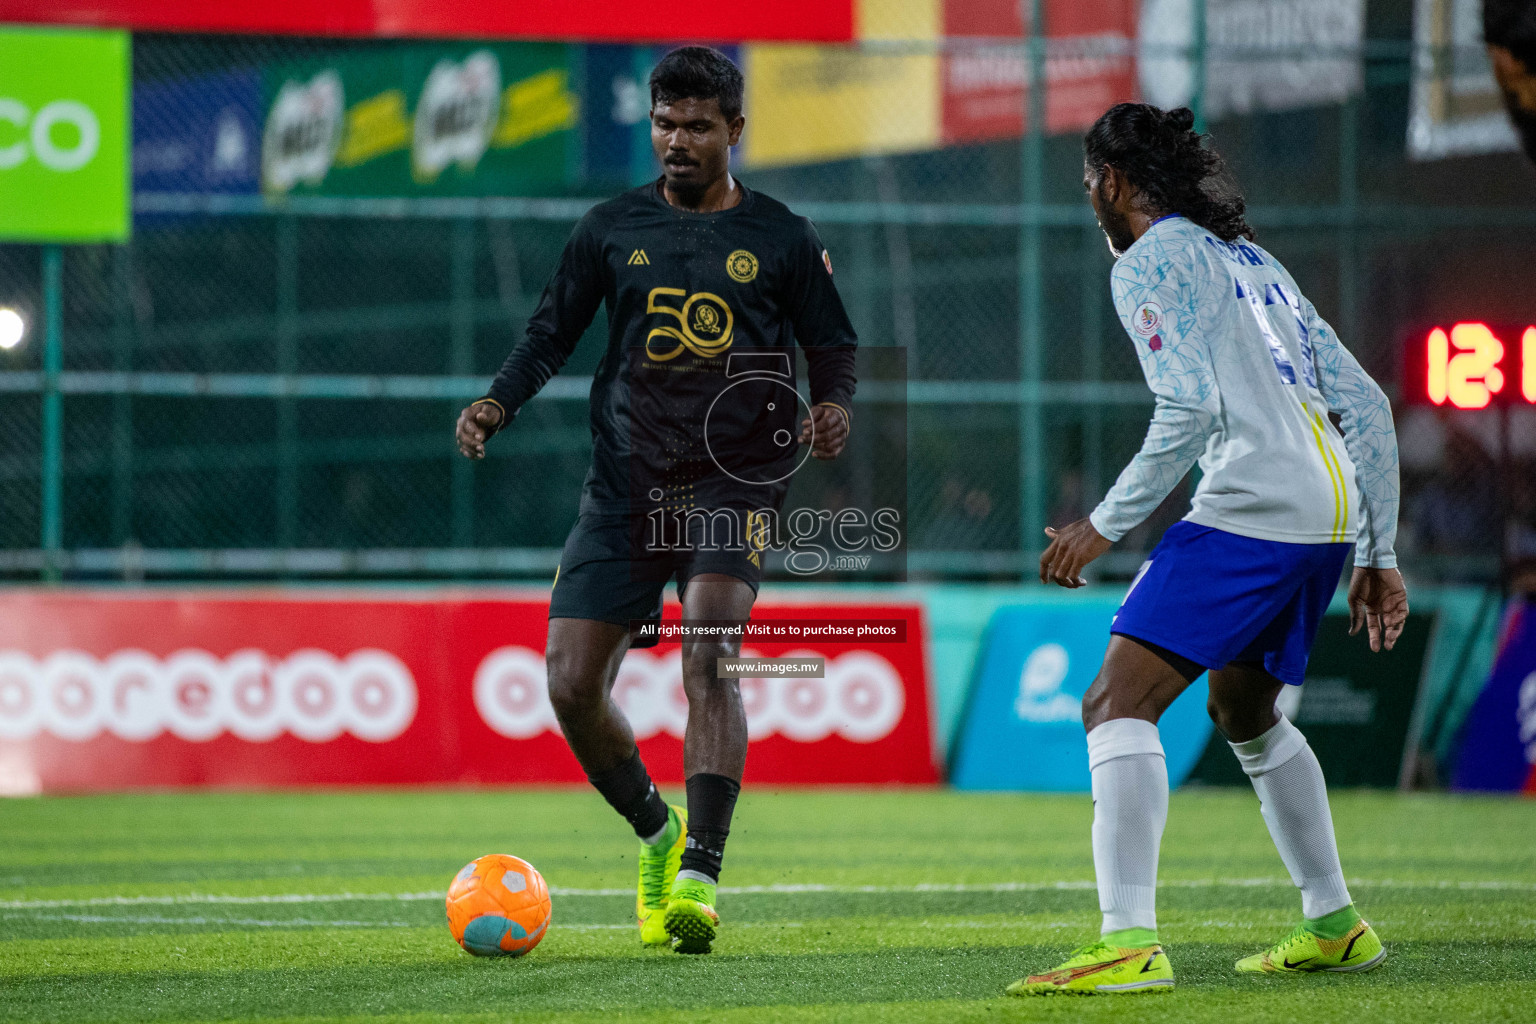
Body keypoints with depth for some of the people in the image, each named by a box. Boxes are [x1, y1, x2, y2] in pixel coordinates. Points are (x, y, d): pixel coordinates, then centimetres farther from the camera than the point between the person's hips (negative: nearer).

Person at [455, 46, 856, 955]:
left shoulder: (781, 238, 5)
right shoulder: (613, 229, 9)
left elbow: (834, 346, 11)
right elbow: (553, 333, 14)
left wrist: (833, 408, -11)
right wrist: (498, 405, -3)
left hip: (735, 479, -3)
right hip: (627, 480, 3)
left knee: (709, 654, -26)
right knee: (572, 685, -4)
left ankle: (699, 873, -26)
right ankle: (657, 835, 22)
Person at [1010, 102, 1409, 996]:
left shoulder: (1149, 263, -1)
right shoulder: (1251, 260, 25)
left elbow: (1189, 409, -15)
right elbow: (1366, 404, 22)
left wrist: (1106, 524, -9)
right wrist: (1378, 557, 25)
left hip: (1251, 505, -9)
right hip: (1330, 511, 9)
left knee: (1119, 704, -13)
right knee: (1247, 714, 28)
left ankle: (1132, 944, -27)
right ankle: (1336, 927, 33)